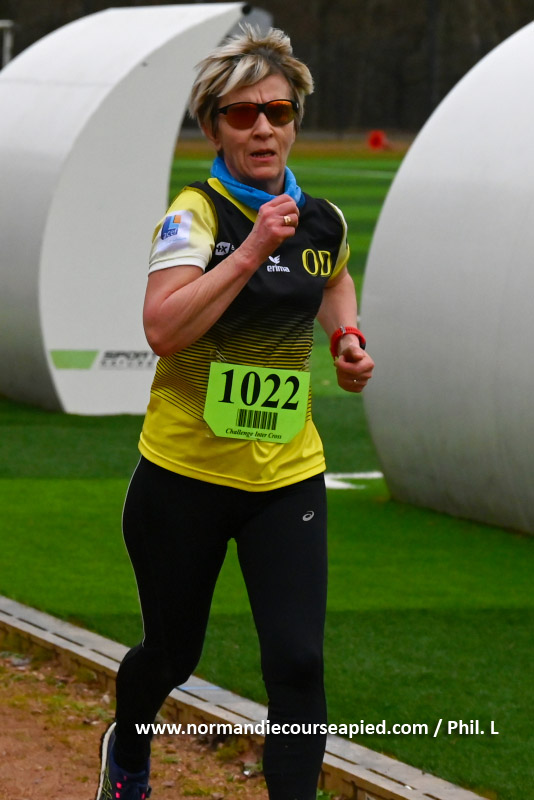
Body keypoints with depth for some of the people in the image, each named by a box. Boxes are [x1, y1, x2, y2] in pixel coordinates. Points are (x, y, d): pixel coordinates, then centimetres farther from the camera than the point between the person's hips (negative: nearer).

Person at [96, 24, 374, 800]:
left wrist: (347, 338, 8)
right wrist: (253, 248, -30)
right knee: (173, 655, 16)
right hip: (185, 474, -3)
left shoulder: (325, 221, 2)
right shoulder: (195, 214, -14)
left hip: (288, 477, 3)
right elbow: (163, 329, -29)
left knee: (297, 663, -12)